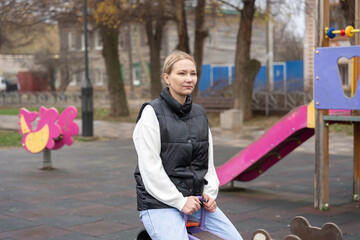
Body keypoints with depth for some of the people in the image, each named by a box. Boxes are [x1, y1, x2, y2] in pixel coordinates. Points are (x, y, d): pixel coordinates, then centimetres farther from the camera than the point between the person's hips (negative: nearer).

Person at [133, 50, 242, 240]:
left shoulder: (199, 113, 13)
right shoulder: (152, 113, -8)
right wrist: (180, 201, -16)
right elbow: (150, 169, -14)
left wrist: (210, 193, 1)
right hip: (160, 203, -6)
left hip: (195, 198, 6)